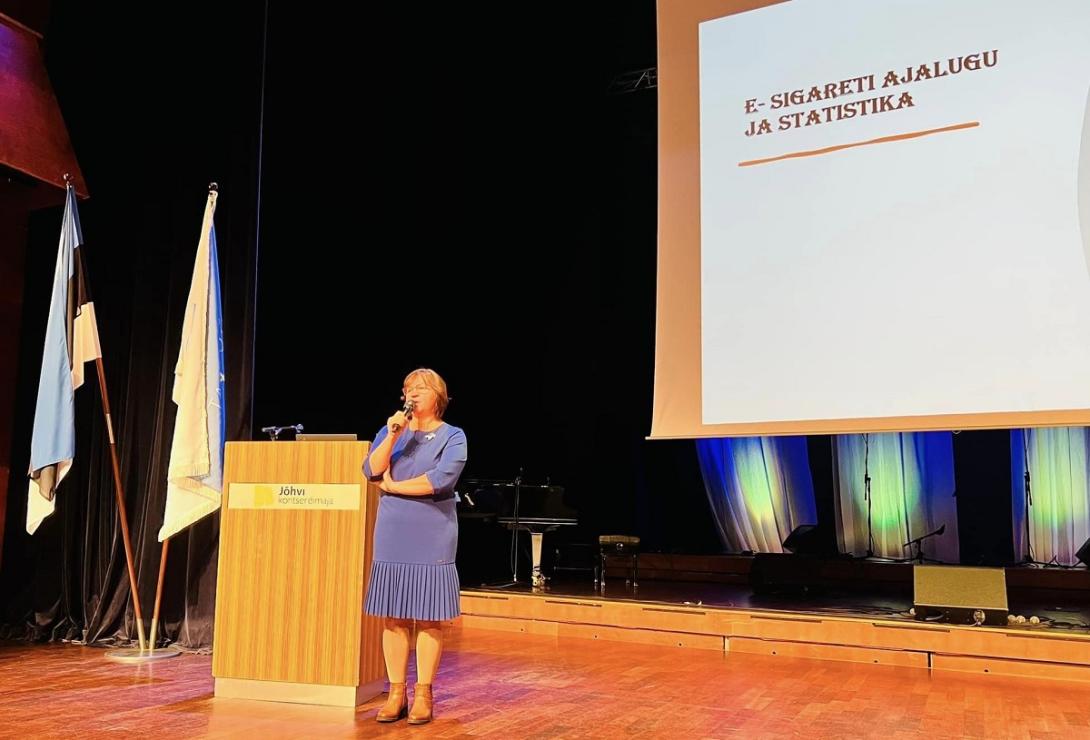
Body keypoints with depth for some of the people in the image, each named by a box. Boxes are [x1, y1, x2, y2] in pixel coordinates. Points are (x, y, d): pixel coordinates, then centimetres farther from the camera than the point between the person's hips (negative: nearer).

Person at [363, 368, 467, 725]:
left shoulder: (452, 437, 0)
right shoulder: (391, 431, 9)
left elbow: (441, 479, -16)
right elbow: (371, 470, -5)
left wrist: (392, 486, -7)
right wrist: (392, 435, -16)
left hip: (432, 538, -3)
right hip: (393, 535, 3)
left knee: (428, 618, 1)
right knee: (393, 616, 4)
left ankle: (423, 695, 10)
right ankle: (396, 693, 13)